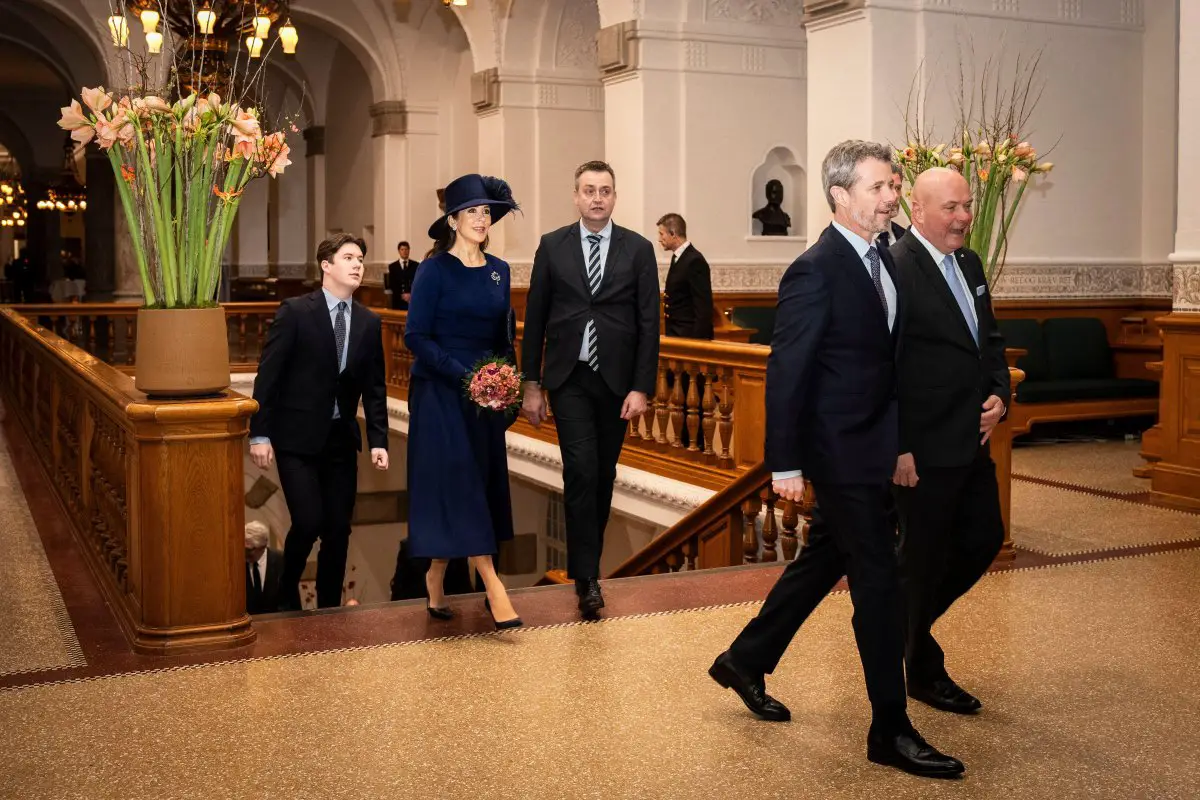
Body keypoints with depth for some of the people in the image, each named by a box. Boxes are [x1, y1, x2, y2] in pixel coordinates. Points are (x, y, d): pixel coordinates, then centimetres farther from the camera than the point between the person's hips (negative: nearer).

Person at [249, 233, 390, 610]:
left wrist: (378, 440, -1)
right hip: (297, 436, -4)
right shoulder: (295, 311, -8)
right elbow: (268, 376, -9)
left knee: (338, 528, 4)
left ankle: (329, 608, 18)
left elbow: (374, 386, 8)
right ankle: (287, 590, 17)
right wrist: (260, 434, -13)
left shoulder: (369, 322, 6)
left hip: (341, 438, 5)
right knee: (308, 522, -11)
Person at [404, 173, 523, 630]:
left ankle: (436, 583, 19)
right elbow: (416, 336, -11)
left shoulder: (498, 271, 9)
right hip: (441, 392, -6)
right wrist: (463, 374, -19)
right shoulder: (435, 270, -7)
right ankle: (492, 585, -12)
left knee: (482, 483, 6)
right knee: (457, 482, -10)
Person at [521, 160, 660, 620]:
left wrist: (642, 388, -6)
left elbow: (649, 323, 0)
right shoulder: (552, 247, 3)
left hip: (616, 378, 1)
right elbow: (534, 318, 5)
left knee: (604, 474, 10)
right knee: (581, 470, -11)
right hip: (569, 379, -1)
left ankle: (587, 553, 28)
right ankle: (587, 575, -7)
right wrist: (531, 383, 2)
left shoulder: (638, 249, 2)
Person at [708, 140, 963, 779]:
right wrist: (785, 464, -17)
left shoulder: (882, 259, 8)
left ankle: (744, 661, 36)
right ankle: (890, 732, 10)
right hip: (840, 451, -9)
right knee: (878, 582, -3)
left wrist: (900, 440, 13)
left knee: (823, 560, 19)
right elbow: (785, 372, -17)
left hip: (871, 447, 9)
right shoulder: (815, 271, -18)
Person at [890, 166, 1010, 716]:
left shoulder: (969, 264, 10)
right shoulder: (896, 269, -17)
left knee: (984, 540, 16)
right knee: (924, 557, 6)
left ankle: (904, 617, 36)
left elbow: (990, 338, 20)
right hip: (925, 449, -9)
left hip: (973, 441, 9)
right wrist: (898, 449, -19)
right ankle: (923, 671, 26)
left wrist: (999, 393, 2)